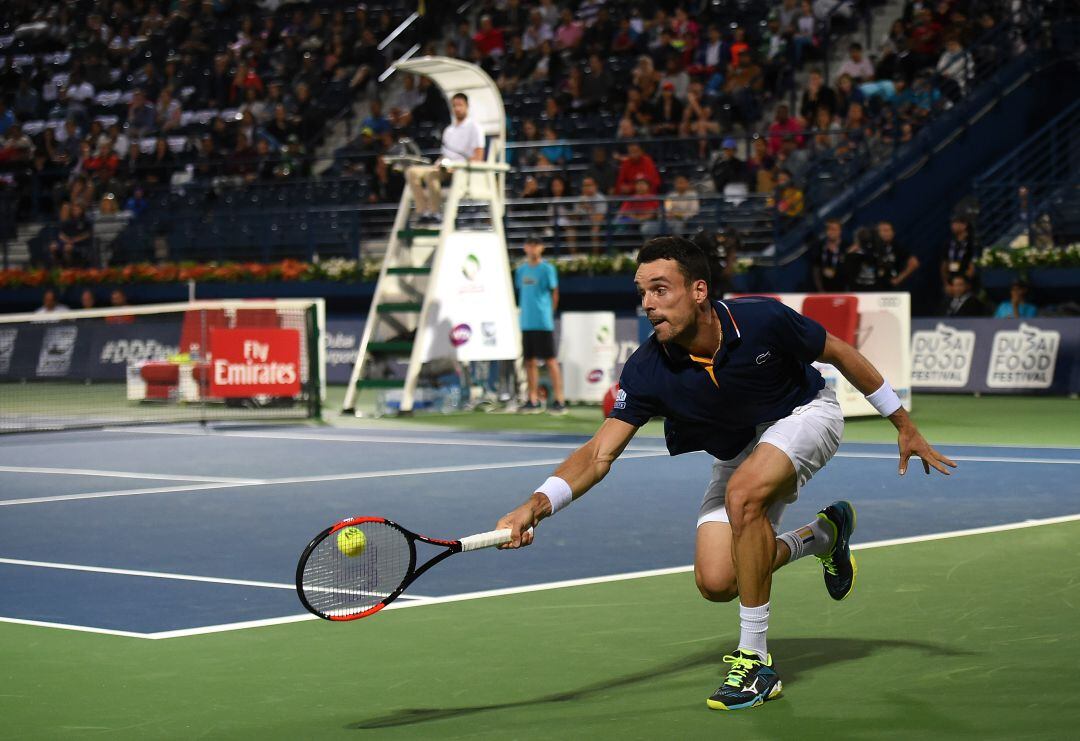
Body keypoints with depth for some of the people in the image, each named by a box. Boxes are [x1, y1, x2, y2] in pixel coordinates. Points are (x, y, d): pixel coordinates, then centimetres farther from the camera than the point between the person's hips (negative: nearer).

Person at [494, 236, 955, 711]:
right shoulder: (647, 371, -26)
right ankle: (824, 534, 24)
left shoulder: (762, 321, -31)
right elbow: (599, 453, -27)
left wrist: (904, 426, -6)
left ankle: (756, 662, -23)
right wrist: (540, 503, -46)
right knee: (717, 582, -9)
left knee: (743, 491, -34)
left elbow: (839, 354, -14)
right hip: (738, 454, 4)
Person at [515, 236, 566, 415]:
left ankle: (559, 400, -4)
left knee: (550, 360, -5)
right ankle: (533, 401, 12)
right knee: (530, 361, 7)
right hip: (526, 323, 5)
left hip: (543, 322, -5)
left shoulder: (547, 269, -3)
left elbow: (554, 294, 1)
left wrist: (549, 313, 5)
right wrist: (525, 312, 14)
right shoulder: (521, 270, 12)